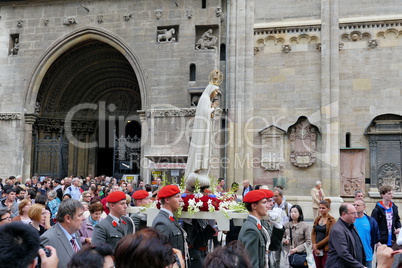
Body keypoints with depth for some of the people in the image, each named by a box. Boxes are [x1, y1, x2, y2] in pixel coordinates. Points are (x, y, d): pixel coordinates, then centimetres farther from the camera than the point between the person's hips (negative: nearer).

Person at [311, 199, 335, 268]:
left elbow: (329, 236, -11)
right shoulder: (317, 219, 12)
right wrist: (315, 247, -4)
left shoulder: (331, 220, -6)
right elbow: (313, 234, 9)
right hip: (316, 250, 5)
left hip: (326, 249, -5)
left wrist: (317, 245, -10)